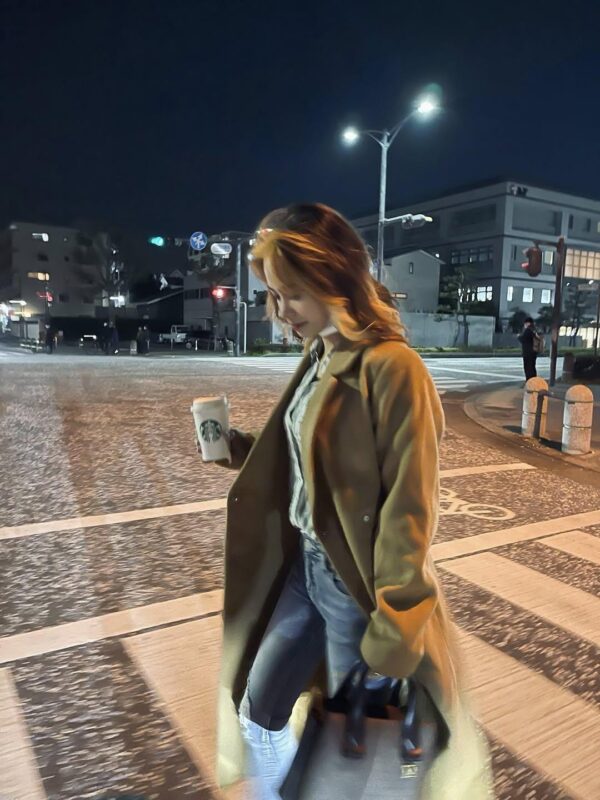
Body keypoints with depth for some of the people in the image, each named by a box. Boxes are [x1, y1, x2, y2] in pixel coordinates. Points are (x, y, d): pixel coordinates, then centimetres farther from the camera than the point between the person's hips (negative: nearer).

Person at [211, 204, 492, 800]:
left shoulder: (392, 368, -21)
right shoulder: (320, 357, 6)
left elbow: (409, 510, -20)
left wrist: (389, 635, -16)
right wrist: (238, 448, -3)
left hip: (360, 583, -8)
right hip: (306, 566, 8)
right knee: (256, 712, 20)